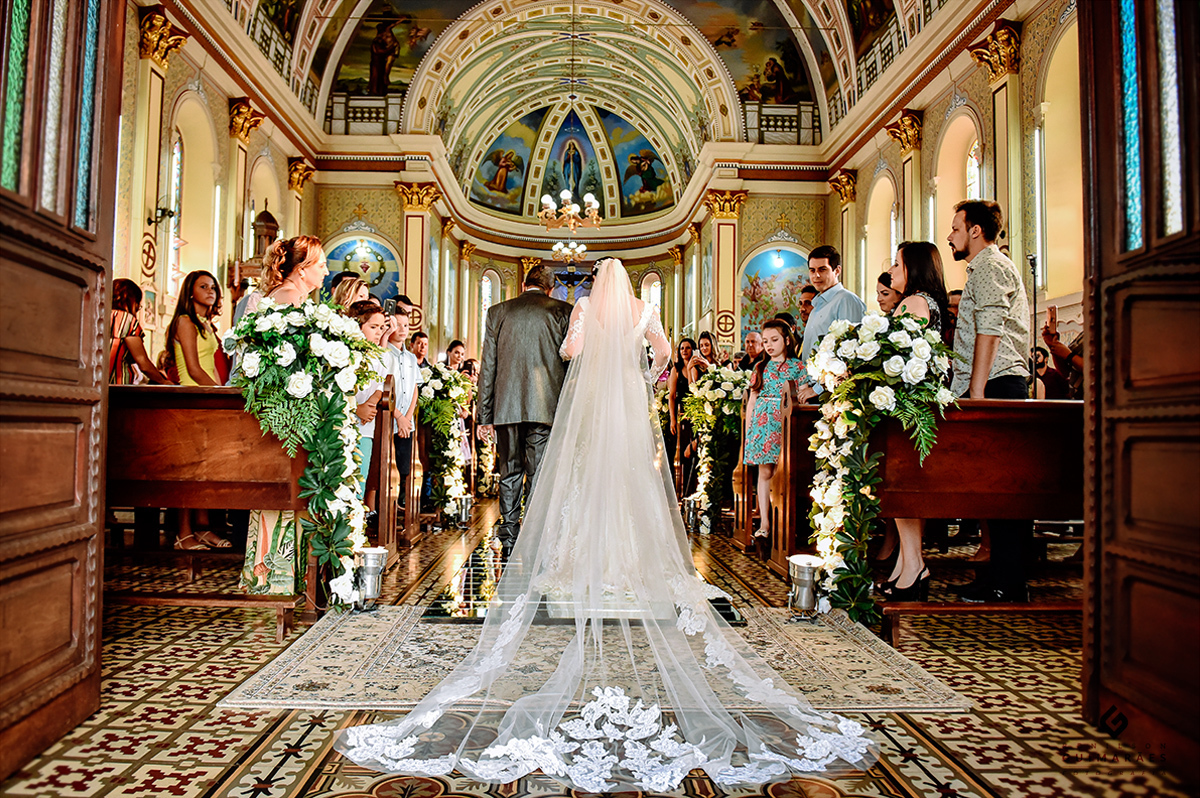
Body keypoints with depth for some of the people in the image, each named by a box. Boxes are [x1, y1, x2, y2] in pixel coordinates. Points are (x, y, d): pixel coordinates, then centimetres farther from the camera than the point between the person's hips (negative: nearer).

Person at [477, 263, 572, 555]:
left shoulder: (498, 312, 9)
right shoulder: (563, 311, 4)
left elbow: (487, 367, 8)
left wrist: (485, 415, 10)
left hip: (506, 406, 2)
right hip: (545, 406, -2)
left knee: (510, 472, 13)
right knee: (538, 473, 1)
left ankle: (509, 535, 16)